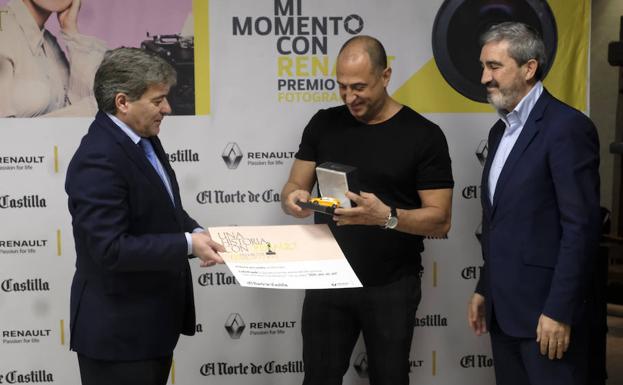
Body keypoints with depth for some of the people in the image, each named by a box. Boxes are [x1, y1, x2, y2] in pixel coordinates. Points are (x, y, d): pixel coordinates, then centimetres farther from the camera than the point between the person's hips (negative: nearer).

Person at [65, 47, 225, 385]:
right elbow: (111, 249, -27)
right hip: (118, 330, -9)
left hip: (154, 318, 9)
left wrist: (195, 232, -1)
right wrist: (188, 244, -24)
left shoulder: (143, 138, 6)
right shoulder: (98, 160, -23)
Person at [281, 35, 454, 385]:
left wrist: (387, 217, -28)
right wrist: (294, 199, -17)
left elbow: (440, 220, -10)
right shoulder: (324, 125, 4)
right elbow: (293, 187, 7)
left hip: (391, 287, -2)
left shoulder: (423, 135, -8)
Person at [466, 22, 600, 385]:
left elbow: (582, 226, -18)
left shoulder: (567, 126, -13)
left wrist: (559, 311, -20)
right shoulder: (502, 130, 15)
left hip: (546, 308, -8)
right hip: (504, 308, 8)